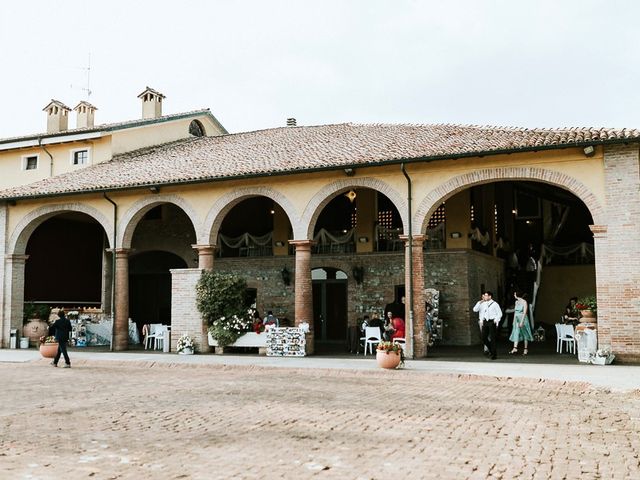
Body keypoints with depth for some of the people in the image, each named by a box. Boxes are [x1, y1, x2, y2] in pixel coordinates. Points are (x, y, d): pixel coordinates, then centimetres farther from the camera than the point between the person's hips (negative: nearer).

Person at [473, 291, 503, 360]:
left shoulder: (494, 304, -3)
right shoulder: (483, 304, 10)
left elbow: (500, 313, 0)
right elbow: (475, 309, 6)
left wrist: (496, 320, -11)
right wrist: (479, 302, -1)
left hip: (492, 322, -5)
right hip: (485, 322, 5)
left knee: (492, 338, -2)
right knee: (484, 338, 2)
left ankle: (494, 354, 8)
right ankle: (490, 349, 24)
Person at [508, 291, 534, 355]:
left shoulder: (524, 302, -12)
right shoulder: (516, 302, 9)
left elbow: (525, 312, -17)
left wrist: (521, 322, -22)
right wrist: (514, 320, 13)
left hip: (523, 319, -6)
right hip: (517, 319, 6)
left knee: (525, 334, 5)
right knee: (516, 333, -5)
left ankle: (526, 349, 14)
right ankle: (515, 349, -13)